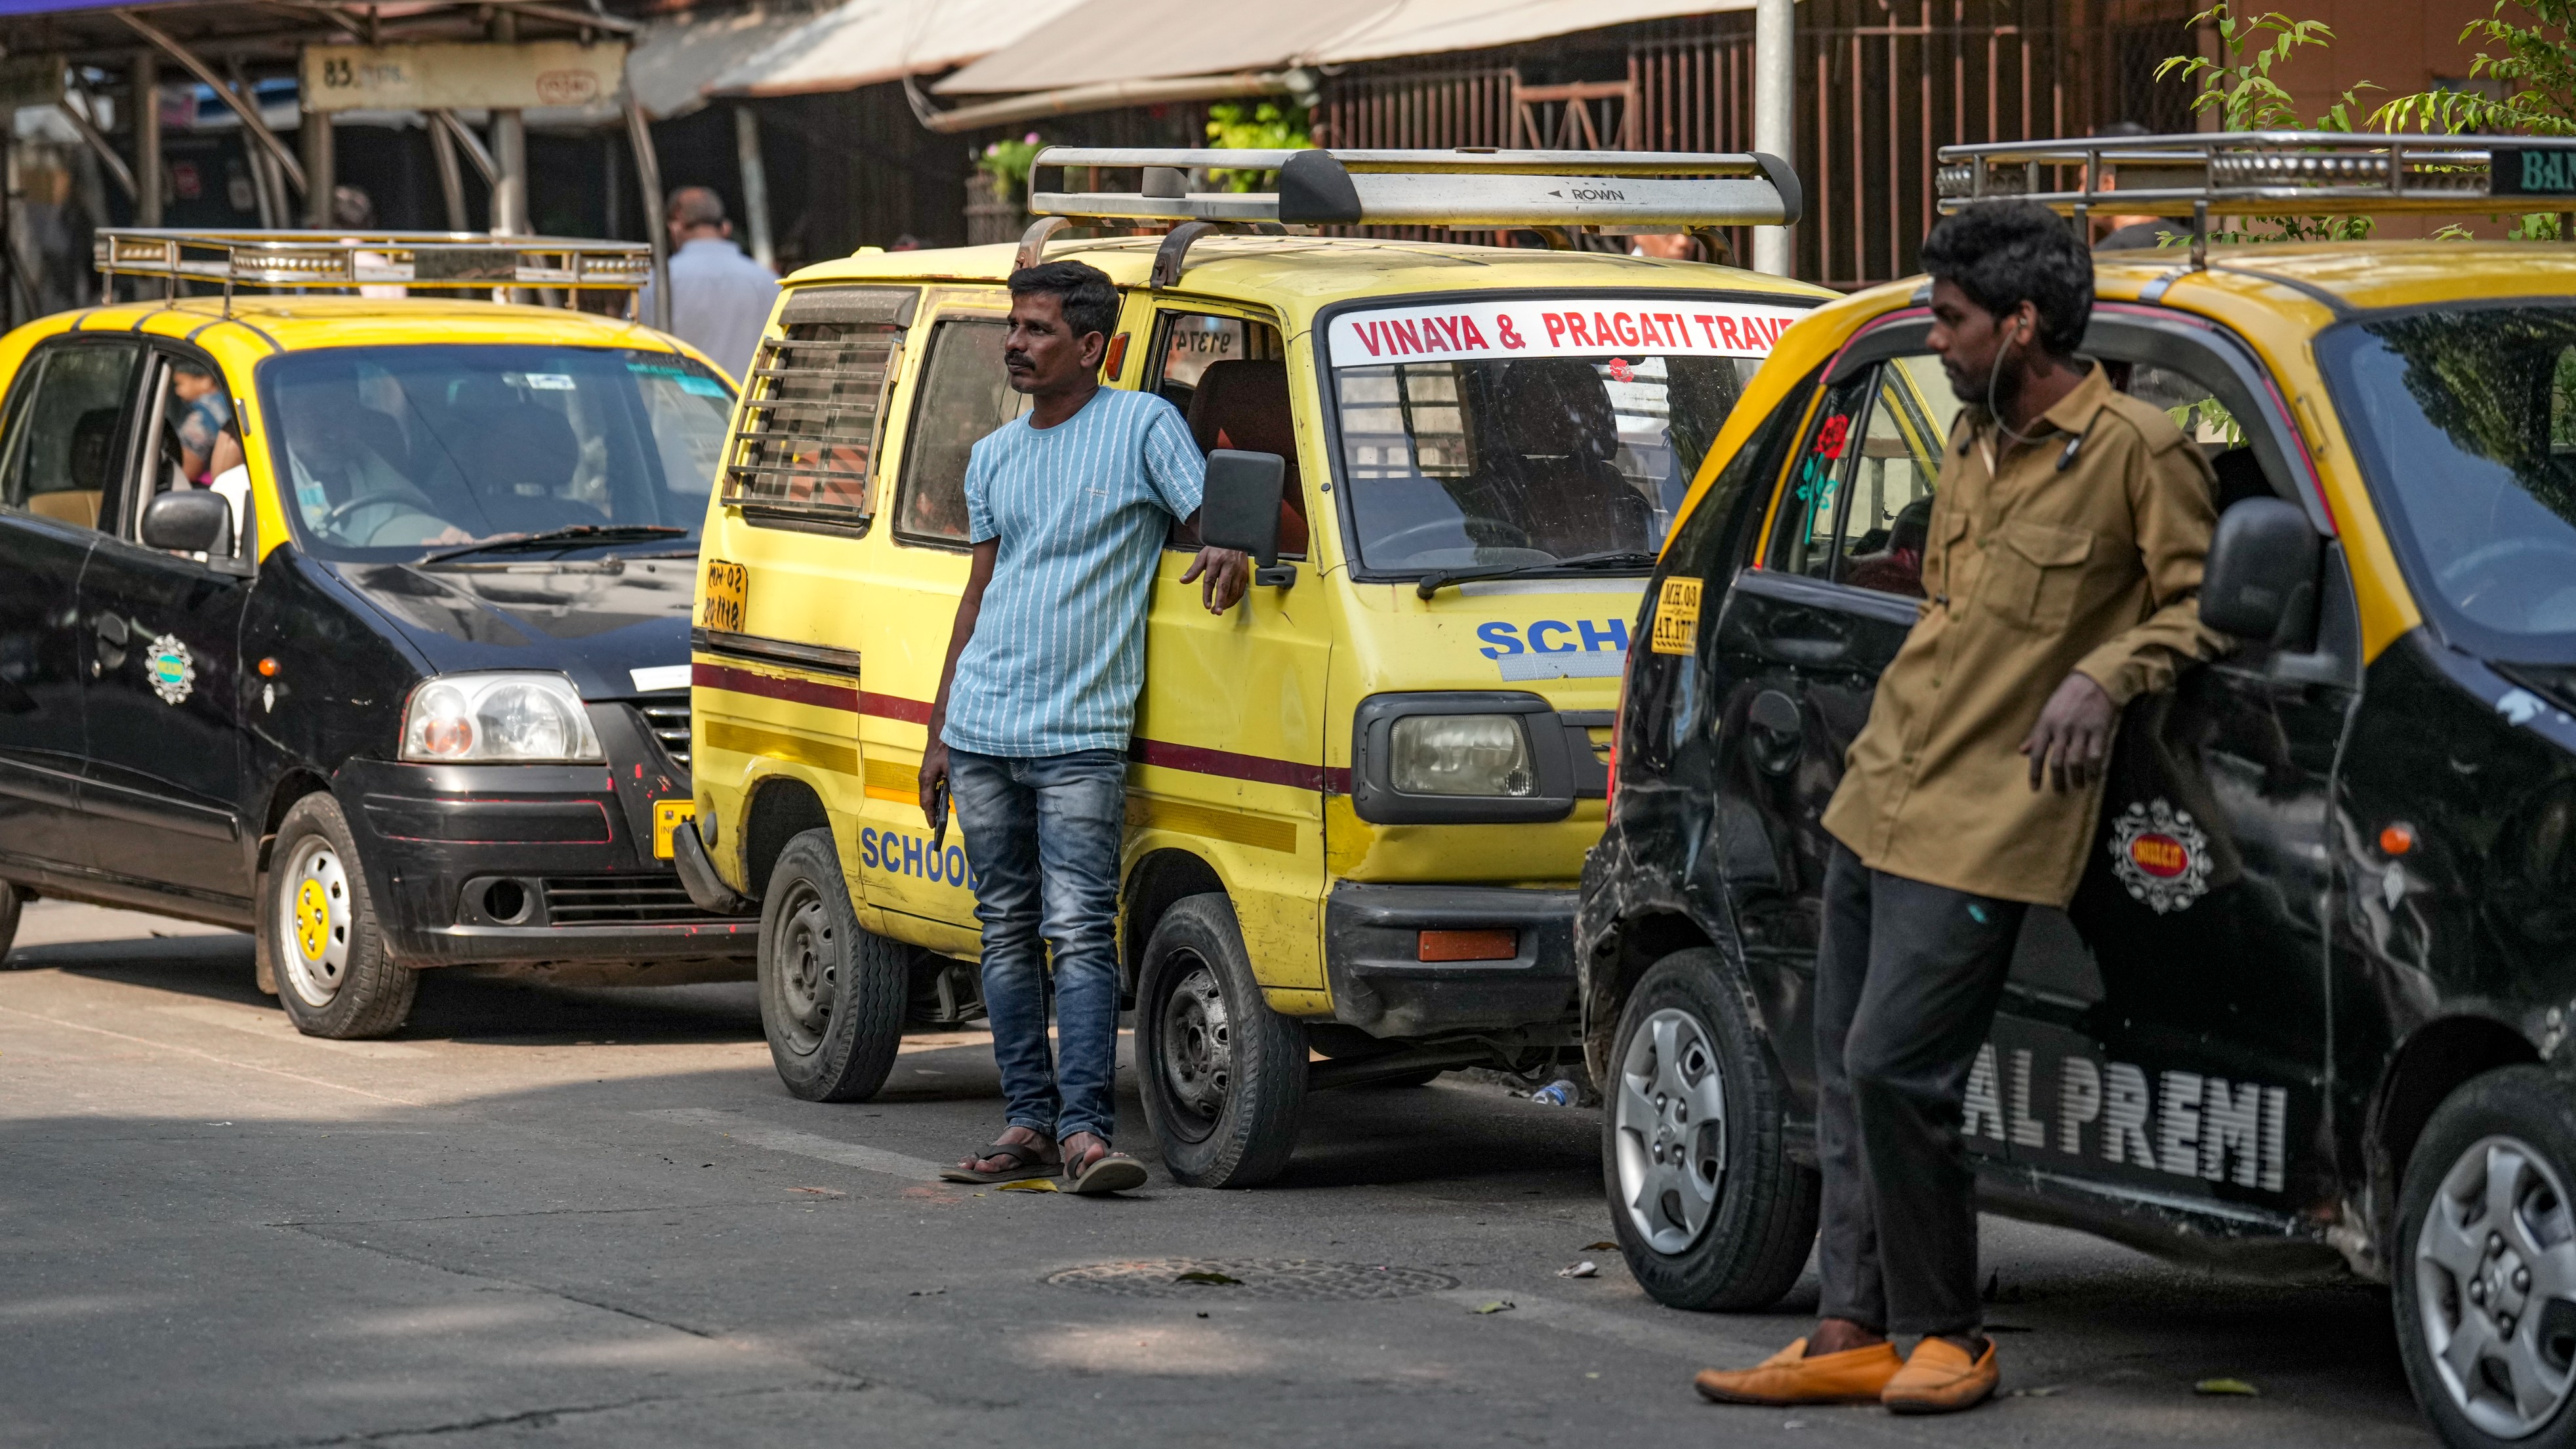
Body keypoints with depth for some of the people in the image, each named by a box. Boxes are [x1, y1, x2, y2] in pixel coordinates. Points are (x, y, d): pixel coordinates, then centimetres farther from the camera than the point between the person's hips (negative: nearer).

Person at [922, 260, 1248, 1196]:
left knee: (1079, 931, -13)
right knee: (1008, 933, 8)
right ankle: (1028, 1123, 12)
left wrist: (1229, 559, -27)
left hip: (1080, 739, -6)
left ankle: (1086, 1129, -17)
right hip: (981, 734, 6)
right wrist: (937, 733, 21)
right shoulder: (993, 458, 17)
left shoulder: (1143, 427, -1)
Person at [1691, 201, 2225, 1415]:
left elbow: (2200, 603, -9)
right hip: (1875, 801, 9)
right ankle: (1851, 1336, 12)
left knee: (1893, 1070, -13)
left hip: (1984, 825, -9)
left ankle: (1947, 1336, 1)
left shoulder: (2135, 451, -10)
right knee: (1847, 1074, 8)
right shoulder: (1973, 440, 15)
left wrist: (2103, 677, -22)